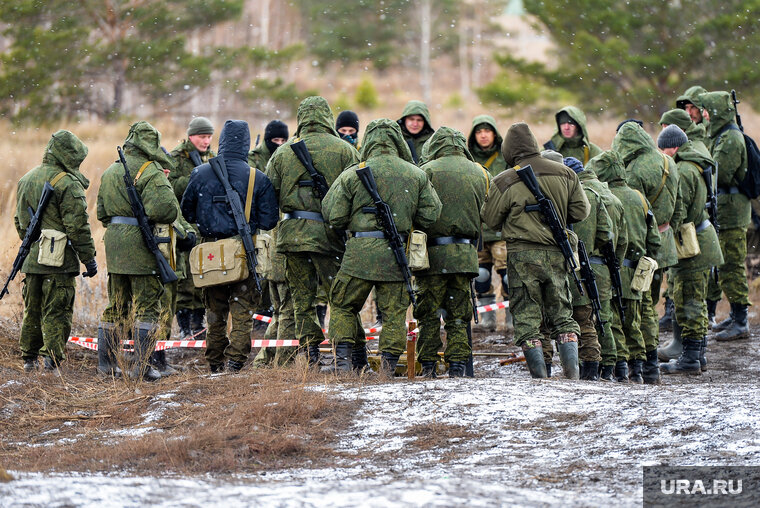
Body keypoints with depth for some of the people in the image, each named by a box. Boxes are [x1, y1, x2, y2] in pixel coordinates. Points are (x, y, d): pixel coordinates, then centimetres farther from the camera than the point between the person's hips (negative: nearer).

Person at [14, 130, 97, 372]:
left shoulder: (25, 180, 12)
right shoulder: (68, 184, -14)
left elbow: (19, 220, 21)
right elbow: (77, 226, -15)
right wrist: (88, 257, -9)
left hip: (31, 258, 7)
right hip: (59, 261, -7)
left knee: (32, 309, 15)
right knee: (57, 312, -3)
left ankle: (29, 359, 20)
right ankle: (52, 359, -7)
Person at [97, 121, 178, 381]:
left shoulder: (110, 172, 14)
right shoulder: (151, 172, -12)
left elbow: (101, 212, 19)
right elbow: (165, 208, -23)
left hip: (114, 243, 7)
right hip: (141, 243, -7)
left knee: (116, 306, 16)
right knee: (147, 307, -1)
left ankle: (105, 361, 18)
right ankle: (141, 366, -5)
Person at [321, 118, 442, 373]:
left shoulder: (352, 174, -3)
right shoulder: (417, 175, 3)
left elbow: (333, 216, -3)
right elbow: (431, 215, 6)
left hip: (360, 254, -1)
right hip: (397, 256, 1)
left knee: (343, 305, 13)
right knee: (394, 311, 10)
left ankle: (342, 361, 7)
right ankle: (389, 365, 8)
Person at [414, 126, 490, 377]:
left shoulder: (427, 171, -4)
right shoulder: (481, 174, 9)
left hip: (433, 253, -3)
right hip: (466, 253, 3)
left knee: (428, 312, 6)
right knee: (458, 314, 10)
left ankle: (428, 366, 5)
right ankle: (457, 365, 5)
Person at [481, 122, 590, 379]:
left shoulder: (505, 182, -8)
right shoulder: (565, 174, 3)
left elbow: (489, 219, 1)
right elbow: (581, 211, 9)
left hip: (523, 254, -4)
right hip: (556, 253, 4)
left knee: (527, 318, 3)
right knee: (562, 314, 13)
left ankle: (539, 375, -2)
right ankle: (572, 372, 4)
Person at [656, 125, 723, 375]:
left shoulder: (684, 171, -17)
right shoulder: (695, 167, 14)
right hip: (701, 241, 10)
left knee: (688, 302, -6)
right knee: (695, 301, 16)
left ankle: (690, 358, -4)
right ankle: (698, 354, 23)